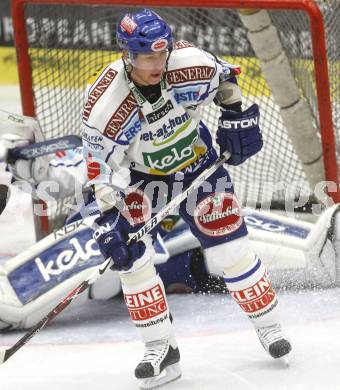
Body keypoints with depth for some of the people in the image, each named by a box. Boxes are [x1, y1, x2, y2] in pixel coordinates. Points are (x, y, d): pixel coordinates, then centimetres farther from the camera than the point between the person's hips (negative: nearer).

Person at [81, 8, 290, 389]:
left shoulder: (190, 64, -27)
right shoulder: (104, 104, -31)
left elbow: (226, 76, -3)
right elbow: (102, 167, -25)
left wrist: (237, 116, -9)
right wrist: (110, 219, -30)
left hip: (197, 161, 1)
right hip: (140, 174, -1)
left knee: (230, 248, -2)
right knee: (130, 254, -15)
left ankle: (268, 326, 19)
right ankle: (161, 349, -6)